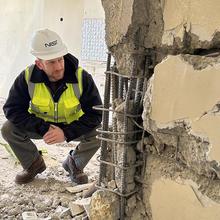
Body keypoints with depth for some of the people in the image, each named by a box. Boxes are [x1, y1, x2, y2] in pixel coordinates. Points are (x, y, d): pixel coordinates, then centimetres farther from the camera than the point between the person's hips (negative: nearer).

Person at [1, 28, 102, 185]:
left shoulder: (82, 78, -25)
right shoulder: (27, 77, -22)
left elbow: (95, 114, -22)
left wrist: (66, 133, -34)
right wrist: (43, 129, -32)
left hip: (72, 126, -1)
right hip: (40, 125, 1)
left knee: (98, 134, -27)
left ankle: (74, 164, 5)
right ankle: (34, 164, 8)